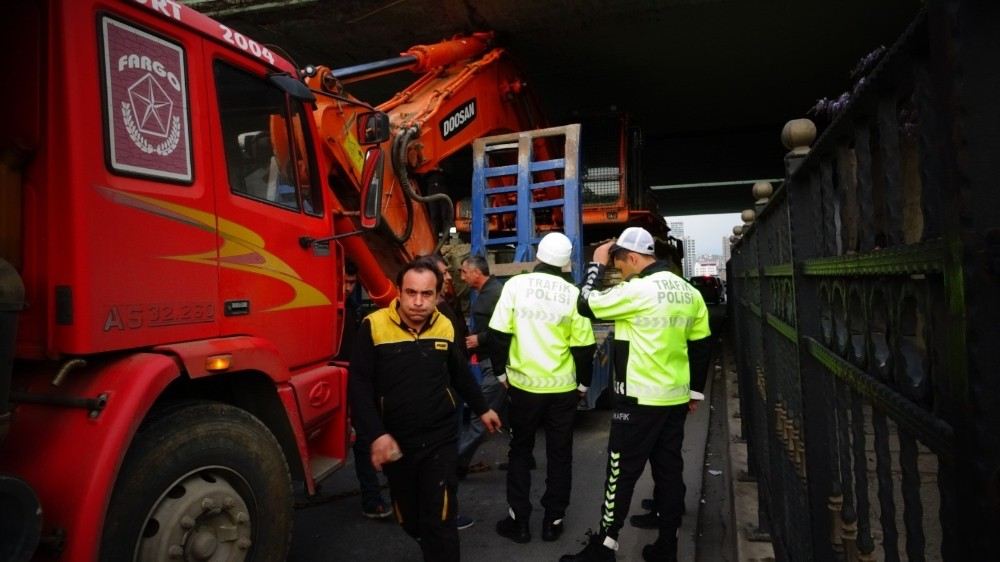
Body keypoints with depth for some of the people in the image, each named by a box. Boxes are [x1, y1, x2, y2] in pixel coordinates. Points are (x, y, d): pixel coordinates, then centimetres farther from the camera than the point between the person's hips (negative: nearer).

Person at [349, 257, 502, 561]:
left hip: (440, 439, 1)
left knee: (440, 522, -2)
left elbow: (460, 374, 15)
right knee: (409, 519, 18)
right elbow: (359, 385, -12)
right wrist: (376, 434, -20)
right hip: (395, 442, 0)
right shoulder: (373, 326, -13)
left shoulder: (445, 327, -1)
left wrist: (482, 409, 22)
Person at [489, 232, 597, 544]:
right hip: (562, 387, 0)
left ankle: (519, 520, 19)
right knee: (559, 454, 14)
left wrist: (501, 370, 7)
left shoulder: (515, 284, -7)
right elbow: (583, 346, -5)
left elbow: (500, 334, -7)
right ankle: (553, 521, 22)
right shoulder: (572, 293, -7)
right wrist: (584, 382, 10)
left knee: (520, 451, 16)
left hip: (522, 383, 0)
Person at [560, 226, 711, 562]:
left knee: (622, 473, 2)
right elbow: (700, 345, 12)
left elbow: (586, 305, -10)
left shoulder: (637, 291, -17)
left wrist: (597, 264, 2)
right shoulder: (689, 292, 7)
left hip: (639, 399, -7)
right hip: (676, 398, 7)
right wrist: (695, 391, 20)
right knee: (669, 470, 13)